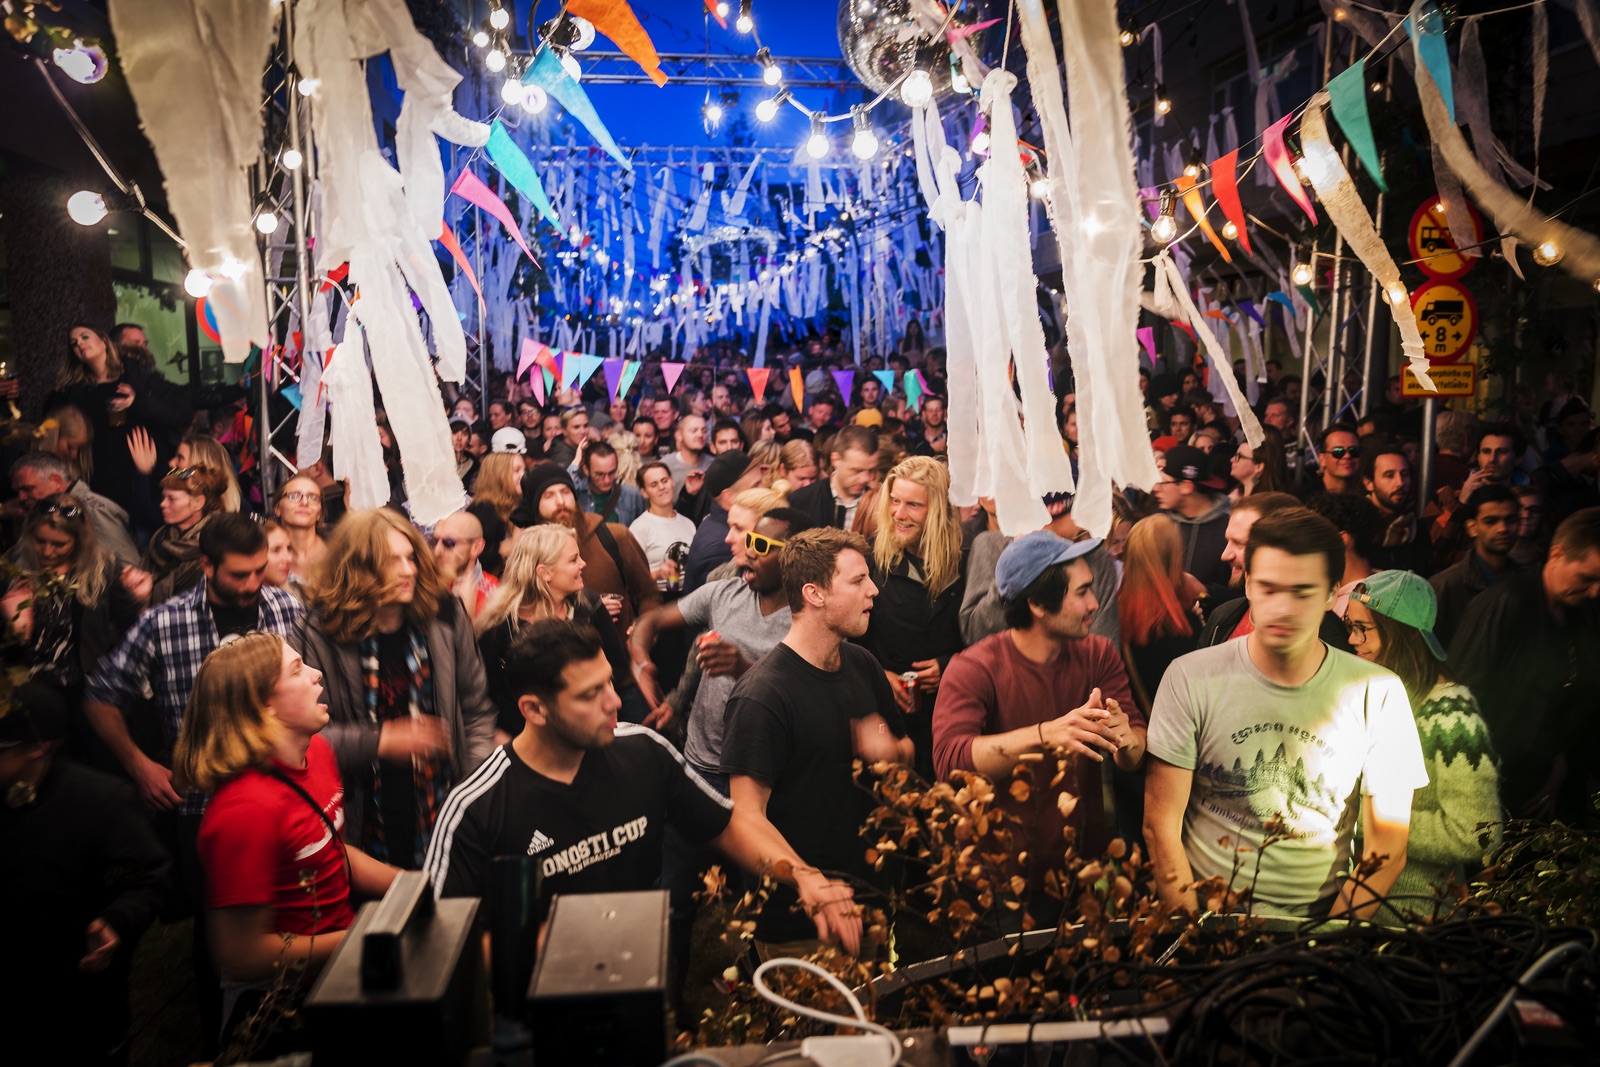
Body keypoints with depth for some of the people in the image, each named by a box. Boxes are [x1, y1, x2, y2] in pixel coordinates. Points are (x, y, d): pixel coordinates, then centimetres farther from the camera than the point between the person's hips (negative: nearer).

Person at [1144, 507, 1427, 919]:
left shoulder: (1377, 694, 0)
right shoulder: (1190, 680, -3)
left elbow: (1387, 845, 2)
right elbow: (1161, 824, -2)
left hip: (1318, 919, 1)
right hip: (1205, 913, -1)